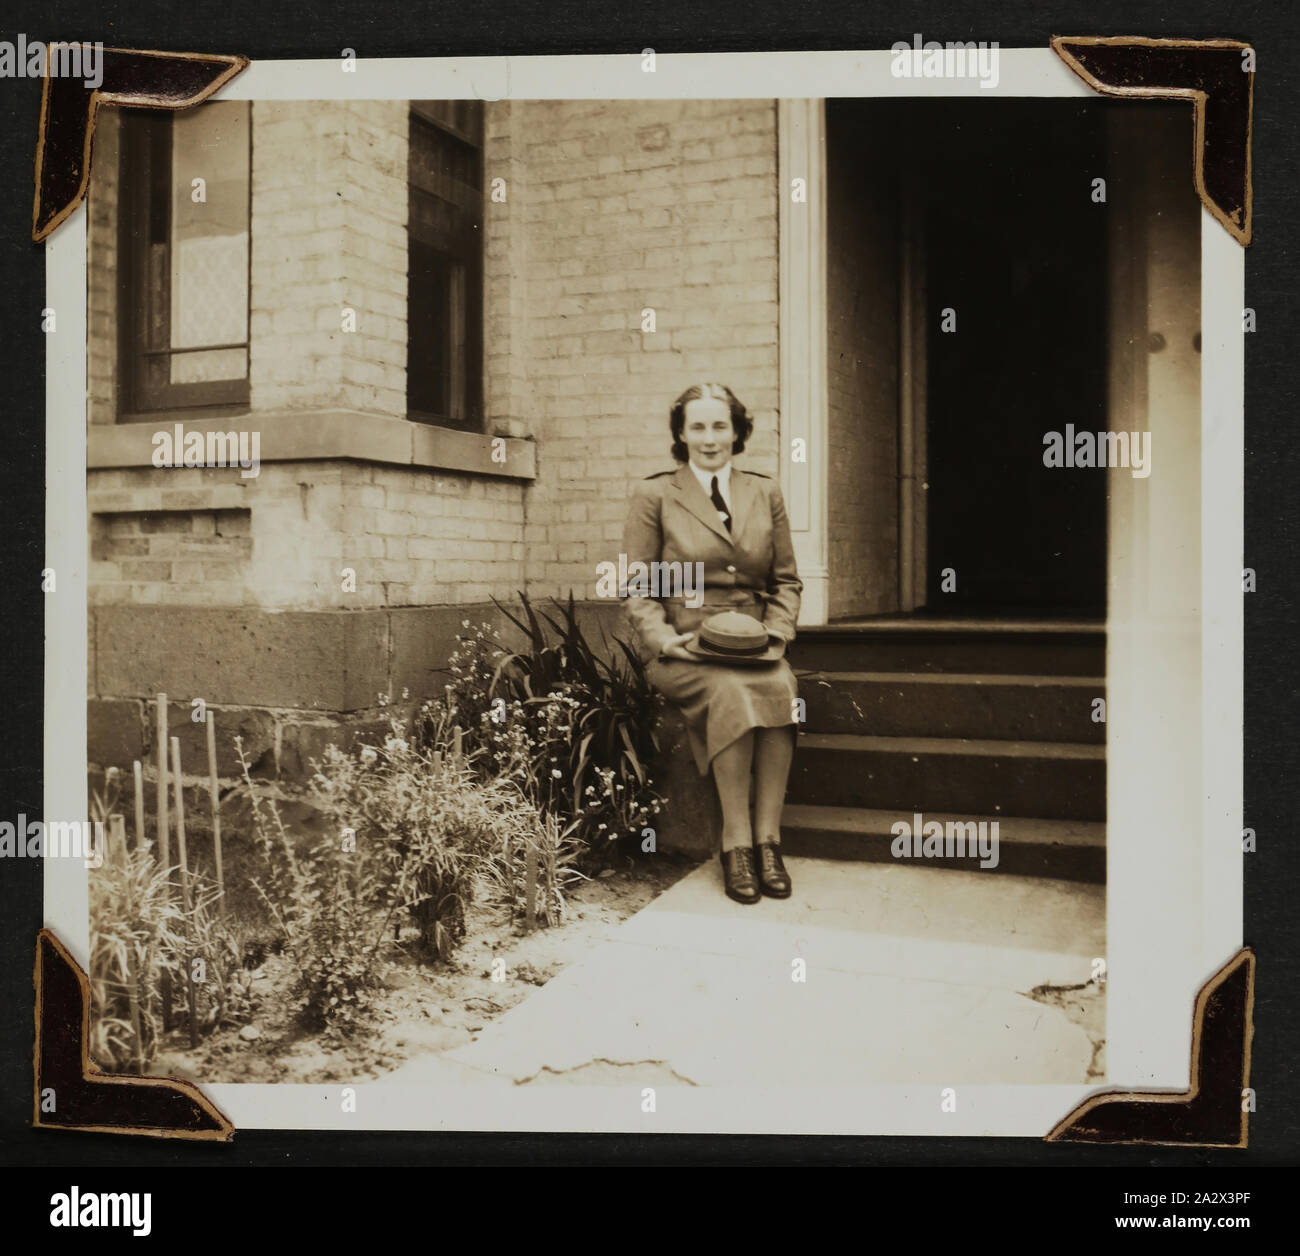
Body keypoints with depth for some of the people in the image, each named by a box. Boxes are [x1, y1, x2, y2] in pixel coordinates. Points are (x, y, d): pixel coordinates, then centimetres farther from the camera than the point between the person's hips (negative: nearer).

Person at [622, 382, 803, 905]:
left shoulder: (766, 494, 17)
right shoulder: (654, 495, 8)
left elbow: (786, 580, 18)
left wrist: (775, 632, 0)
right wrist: (665, 638, -12)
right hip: (682, 650, -2)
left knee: (781, 687, -31)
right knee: (731, 691, -34)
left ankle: (767, 838, -24)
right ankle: (736, 842, -24)